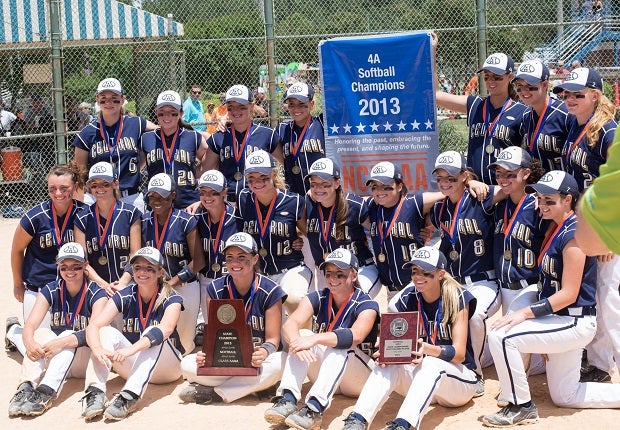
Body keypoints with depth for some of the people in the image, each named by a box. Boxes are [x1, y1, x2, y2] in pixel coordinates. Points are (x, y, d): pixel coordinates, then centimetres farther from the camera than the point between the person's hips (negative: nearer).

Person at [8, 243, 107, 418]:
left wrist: (62, 343, -40)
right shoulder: (50, 291, 1)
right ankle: (26, 387, -43)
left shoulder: (96, 293, -9)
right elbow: (30, 325, -12)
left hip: (86, 360, -3)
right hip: (53, 362, 3)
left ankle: (46, 392, -49)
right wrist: (30, 343, -37)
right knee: (42, 333, -24)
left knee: (68, 335, -31)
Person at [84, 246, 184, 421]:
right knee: (107, 332, -20)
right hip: (131, 367, 3)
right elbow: (93, 326, -16)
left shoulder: (171, 298, -12)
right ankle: (95, 393, -37)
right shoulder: (124, 297, -4)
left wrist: (131, 349, -49)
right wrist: (97, 348, -39)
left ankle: (129, 397, -46)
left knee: (152, 335, -31)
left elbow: (166, 329, -33)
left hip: (165, 367, -3)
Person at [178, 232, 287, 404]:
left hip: (257, 363, -2)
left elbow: (273, 339, -7)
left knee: (280, 362, -37)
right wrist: (207, 351, -25)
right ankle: (258, 387, -22)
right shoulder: (215, 290, 1)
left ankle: (214, 393, -28)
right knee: (187, 365, -24)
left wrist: (264, 352, -31)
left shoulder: (270, 291, -6)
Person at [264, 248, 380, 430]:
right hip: (323, 376, 4)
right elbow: (290, 323, -18)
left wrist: (316, 339, -47)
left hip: (358, 377, -4)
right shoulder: (317, 298, 0)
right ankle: (287, 398, -35)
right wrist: (296, 341, -43)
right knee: (302, 335, -19)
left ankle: (315, 408, -49)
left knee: (339, 347, -32)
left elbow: (355, 336, -33)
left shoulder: (367, 305, -12)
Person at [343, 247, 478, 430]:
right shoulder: (408, 299, 1)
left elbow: (459, 353, -18)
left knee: (430, 364, -36)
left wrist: (427, 349, -37)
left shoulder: (458, 298, -11)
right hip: (421, 375, 4)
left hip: (461, 377, -4)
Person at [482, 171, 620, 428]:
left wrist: (527, 313, -27)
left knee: (501, 337, -23)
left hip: (574, 322, -10)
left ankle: (521, 407, -9)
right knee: (564, 397, 17)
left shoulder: (573, 233, -18)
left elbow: (568, 294, -23)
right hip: (559, 320, 10)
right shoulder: (555, 229, 10)